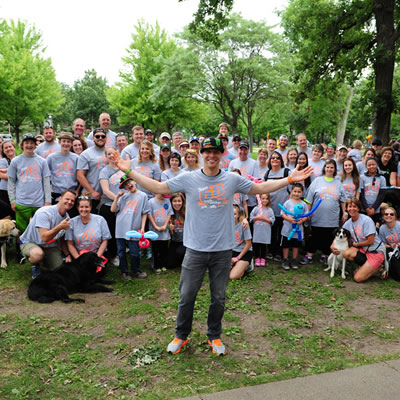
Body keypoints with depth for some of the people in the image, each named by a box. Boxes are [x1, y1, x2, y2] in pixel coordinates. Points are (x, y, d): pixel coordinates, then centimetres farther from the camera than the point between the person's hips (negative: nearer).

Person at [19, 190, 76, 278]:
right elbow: (44, 238, -34)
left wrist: (67, 255, -5)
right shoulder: (44, 213, -26)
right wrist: (60, 227, -44)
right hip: (29, 242, -6)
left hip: (50, 246, 6)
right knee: (38, 254, -41)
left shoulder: (67, 217, -2)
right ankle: (35, 266, -4)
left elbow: (61, 240, 8)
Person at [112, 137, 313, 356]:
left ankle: (214, 337, 34)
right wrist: (129, 171, -6)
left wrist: (290, 179, 2)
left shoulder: (233, 179, 0)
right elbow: (157, 187, 0)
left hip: (223, 250, 1)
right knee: (186, 297, 9)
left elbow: (262, 188, 9)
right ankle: (181, 336, 30)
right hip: (195, 249, -1)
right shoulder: (188, 179, -3)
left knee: (218, 298, 14)